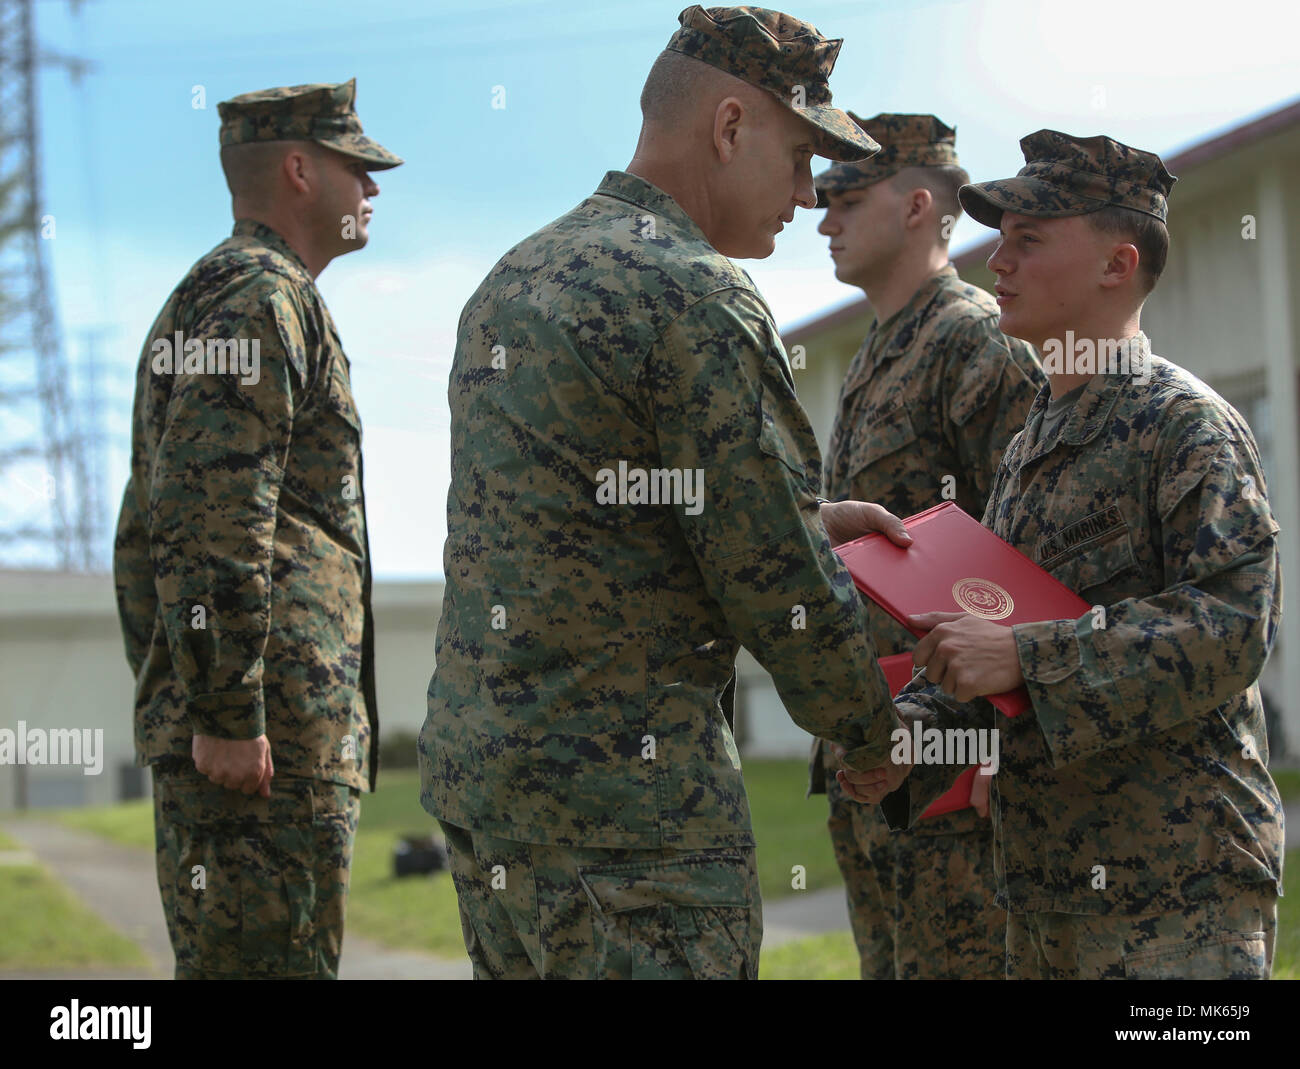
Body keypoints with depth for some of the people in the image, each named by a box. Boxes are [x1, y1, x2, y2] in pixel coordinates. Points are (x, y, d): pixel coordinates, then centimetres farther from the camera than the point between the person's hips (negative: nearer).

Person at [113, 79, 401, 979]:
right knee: (270, 962, -10)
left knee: (218, 959, 12)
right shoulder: (263, 297, -8)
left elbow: (144, 533, 28)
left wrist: (168, 712, 26)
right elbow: (213, 519, -20)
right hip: (272, 736, -10)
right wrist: (226, 717, -21)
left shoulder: (198, 301, 25)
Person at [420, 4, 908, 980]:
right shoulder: (698, 301, -14)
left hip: (470, 759, 9)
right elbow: (778, 584, -12)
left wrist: (804, 521, 22)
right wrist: (873, 733, 4)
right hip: (624, 795, -9)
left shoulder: (516, 278, 14)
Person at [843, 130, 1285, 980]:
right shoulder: (1029, 448, 18)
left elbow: (1235, 625, -20)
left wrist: (1025, 656, -22)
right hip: (1046, 886, 8)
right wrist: (905, 734, 4)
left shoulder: (1187, 423, -8)